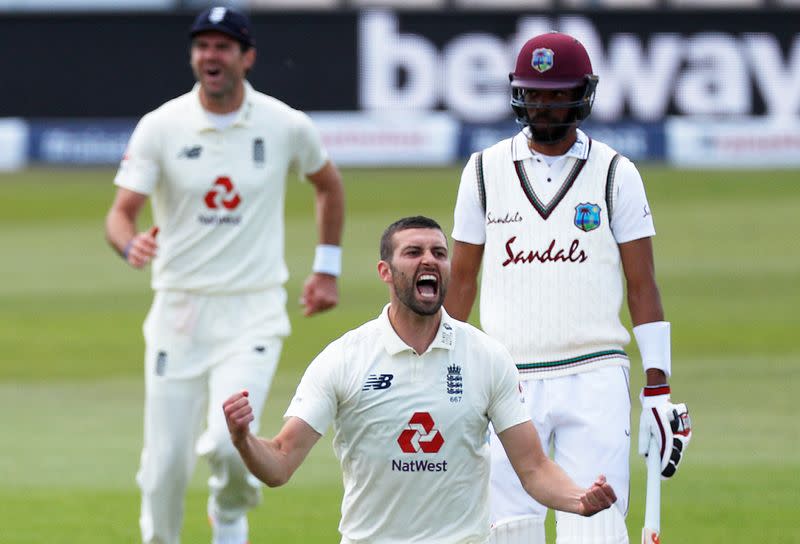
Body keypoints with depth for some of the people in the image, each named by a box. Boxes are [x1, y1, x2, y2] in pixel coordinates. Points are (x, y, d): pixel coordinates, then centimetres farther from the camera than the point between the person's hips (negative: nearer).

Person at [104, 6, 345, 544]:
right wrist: (131, 244, -32)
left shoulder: (286, 126, -2)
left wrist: (327, 268, 17)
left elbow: (328, 184, 18)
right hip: (179, 308, 1)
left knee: (228, 442, -20)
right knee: (166, 462, 1)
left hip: (253, 312, -1)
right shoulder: (161, 127, -4)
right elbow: (121, 212, -9)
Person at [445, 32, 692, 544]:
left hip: (595, 381, -2)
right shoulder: (485, 171, 9)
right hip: (509, 381, 2)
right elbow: (461, 280, 14)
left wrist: (658, 388, -4)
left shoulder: (615, 174, 4)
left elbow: (642, 287, 3)